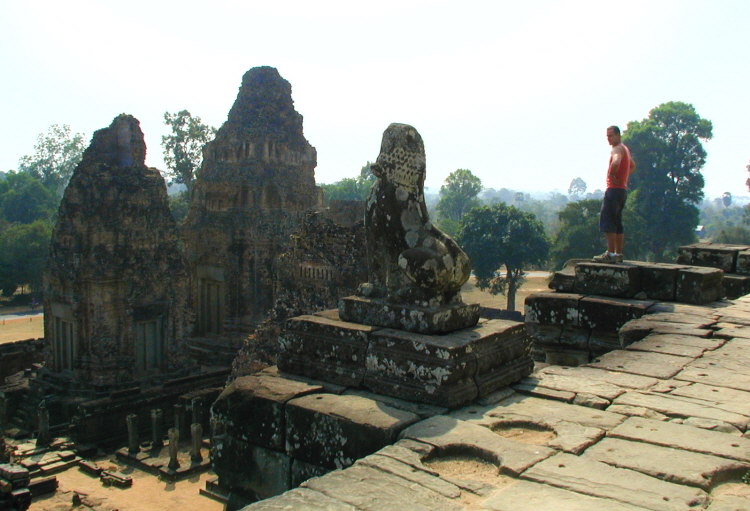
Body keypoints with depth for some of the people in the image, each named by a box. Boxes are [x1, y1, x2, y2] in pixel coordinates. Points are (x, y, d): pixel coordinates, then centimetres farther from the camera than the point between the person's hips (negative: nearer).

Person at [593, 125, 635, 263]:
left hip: (614, 189, -10)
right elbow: (633, 166, 36)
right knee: (617, 223, 12)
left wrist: (612, 175, -19)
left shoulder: (617, 149, -11)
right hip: (623, 189, 10)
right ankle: (618, 254, 14)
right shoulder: (625, 149, 20)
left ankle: (610, 254, -15)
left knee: (607, 222, -11)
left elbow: (616, 163, -35)